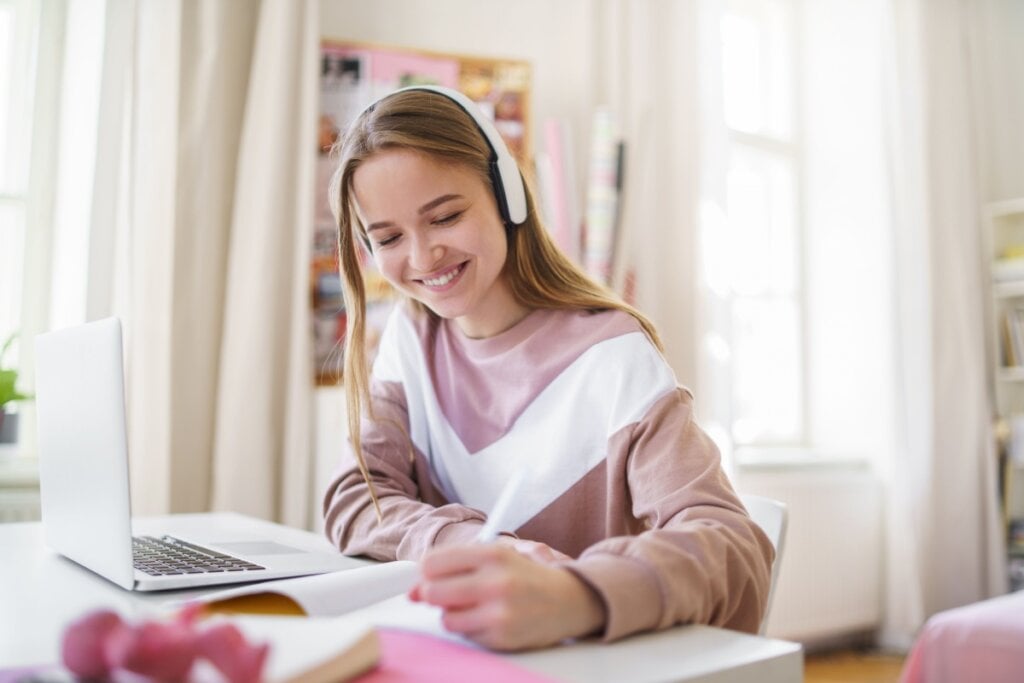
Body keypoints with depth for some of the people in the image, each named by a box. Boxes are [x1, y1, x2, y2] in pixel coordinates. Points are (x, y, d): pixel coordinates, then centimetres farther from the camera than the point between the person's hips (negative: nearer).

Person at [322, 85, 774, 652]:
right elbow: (354, 499, -4)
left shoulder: (611, 356, -15)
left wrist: (576, 596, -43)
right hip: (450, 649, 4)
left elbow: (731, 545, -23)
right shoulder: (413, 334, 1)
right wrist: (474, 546, -24)